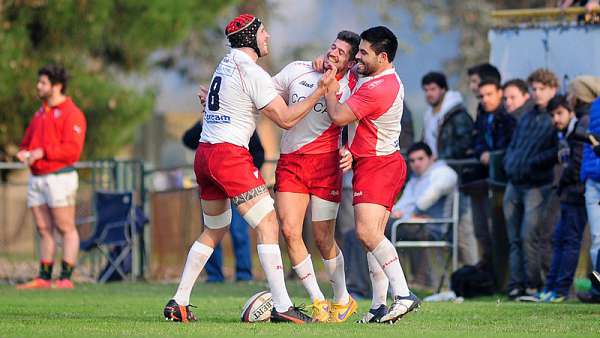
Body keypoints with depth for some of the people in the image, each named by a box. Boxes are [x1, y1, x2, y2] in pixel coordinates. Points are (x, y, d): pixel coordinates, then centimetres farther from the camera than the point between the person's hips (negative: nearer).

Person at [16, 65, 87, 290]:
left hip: (60, 176, -8)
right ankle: (44, 278, 10)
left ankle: (66, 278, -6)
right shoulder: (41, 113, 19)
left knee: (66, 228, -5)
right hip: (37, 178, 8)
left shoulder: (71, 113, -8)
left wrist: (43, 152, -19)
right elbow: (28, 141, 24)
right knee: (44, 229, 8)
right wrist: (24, 153, 2)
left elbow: (72, 149, -16)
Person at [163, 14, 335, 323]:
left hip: (204, 155, 9)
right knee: (268, 225, -8)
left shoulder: (226, 64, 17)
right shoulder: (252, 72, -10)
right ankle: (281, 306, -16)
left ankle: (178, 303, 18)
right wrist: (319, 91, -6)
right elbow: (285, 119, -11)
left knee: (214, 230, 20)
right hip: (230, 155, -9)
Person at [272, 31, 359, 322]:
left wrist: (350, 154, -19)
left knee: (323, 239, 0)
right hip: (289, 163, 3)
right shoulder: (298, 70, 1)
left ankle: (342, 301, 22)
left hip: (325, 164, -3)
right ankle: (318, 302, 2)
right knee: (289, 231, -9)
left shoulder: (352, 89, -6)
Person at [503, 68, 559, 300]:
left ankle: (533, 286, -7)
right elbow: (513, 144, 26)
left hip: (537, 185, -7)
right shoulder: (526, 117, 19)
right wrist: (509, 162, 7)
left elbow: (558, 151, -14)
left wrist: (532, 163, -15)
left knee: (528, 236, -14)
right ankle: (516, 285, 8)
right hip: (514, 184, 7)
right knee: (514, 239, 5)